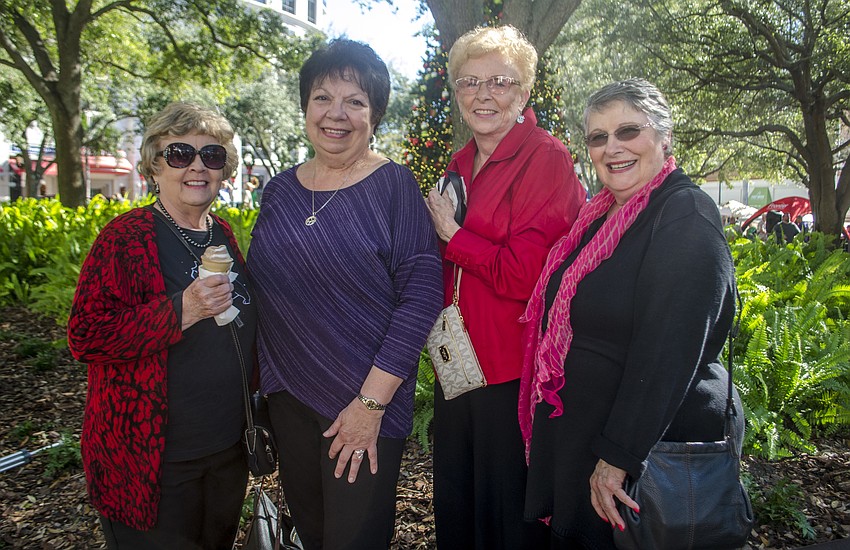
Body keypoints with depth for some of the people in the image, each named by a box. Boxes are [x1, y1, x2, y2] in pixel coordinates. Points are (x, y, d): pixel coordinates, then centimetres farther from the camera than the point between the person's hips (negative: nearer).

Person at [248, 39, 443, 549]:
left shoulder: (394, 186, -10)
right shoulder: (281, 189, 5)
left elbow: (421, 293, -16)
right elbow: (264, 290, 13)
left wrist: (371, 401, -18)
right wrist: (268, 375, 7)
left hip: (366, 400, -5)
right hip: (288, 394, 5)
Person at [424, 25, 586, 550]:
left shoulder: (547, 158, -12)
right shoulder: (462, 163, 12)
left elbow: (524, 275, -20)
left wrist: (453, 235, -10)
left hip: (513, 370, -7)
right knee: (454, 505, 22)